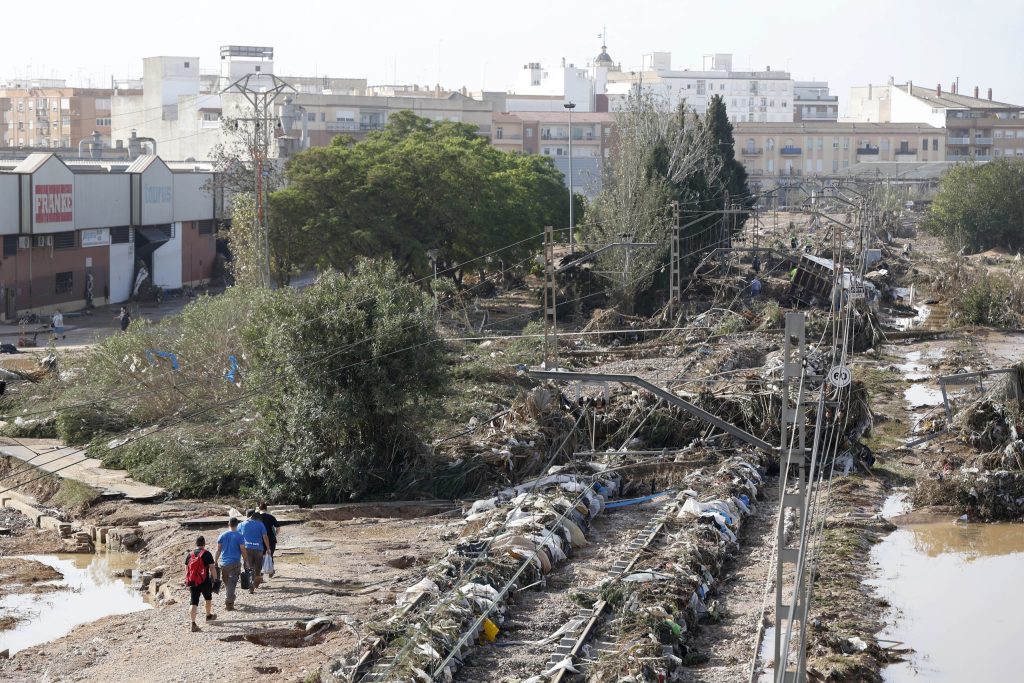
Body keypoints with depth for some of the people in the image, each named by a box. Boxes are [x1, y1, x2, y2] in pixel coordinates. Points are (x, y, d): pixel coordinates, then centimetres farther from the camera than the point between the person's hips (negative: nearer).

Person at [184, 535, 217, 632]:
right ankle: (209, 615, 43)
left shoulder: (189, 554, 7)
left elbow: (186, 569, 11)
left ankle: (193, 624, -10)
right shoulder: (206, 554, -6)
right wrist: (215, 579, 2)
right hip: (204, 581, -3)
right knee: (208, 598, 24)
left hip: (192, 581, 3)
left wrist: (187, 581, 19)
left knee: (194, 602, 0)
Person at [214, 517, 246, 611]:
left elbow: (218, 551, 6)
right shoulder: (239, 537, -6)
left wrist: (215, 563, 13)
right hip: (235, 563, -3)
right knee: (232, 583, -4)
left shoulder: (222, 536, 4)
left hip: (223, 563, 3)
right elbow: (243, 551, -6)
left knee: (227, 583, 18)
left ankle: (229, 600, 28)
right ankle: (229, 603, -11)